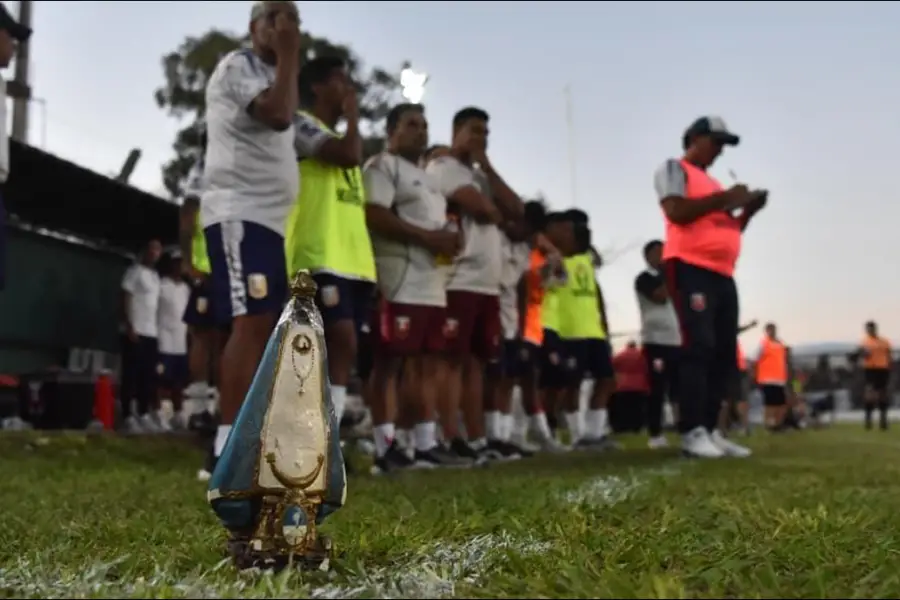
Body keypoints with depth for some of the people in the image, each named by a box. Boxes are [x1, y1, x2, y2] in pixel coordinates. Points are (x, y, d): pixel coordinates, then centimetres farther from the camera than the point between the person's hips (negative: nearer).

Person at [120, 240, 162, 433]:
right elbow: (125, 299, -8)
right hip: (135, 332, -7)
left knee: (148, 376, 7)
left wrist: (156, 328, 12)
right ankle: (128, 417, -2)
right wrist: (129, 327, -16)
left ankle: (144, 415, 13)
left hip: (151, 333, 7)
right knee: (131, 375, -5)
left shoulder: (155, 275, 20)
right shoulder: (135, 271, -2)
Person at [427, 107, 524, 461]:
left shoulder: (482, 176, 25)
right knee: (454, 359, -9)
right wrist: (500, 213, 7)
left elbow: (517, 211, 10)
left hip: (488, 284, 8)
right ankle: (448, 440, -8)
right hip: (458, 281, -8)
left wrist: (487, 168, 9)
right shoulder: (442, 167, -1)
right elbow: (481, 208, -16)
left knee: (476, 361, 7)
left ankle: (476, 441, 10)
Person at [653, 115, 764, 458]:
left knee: (725, 353, 3)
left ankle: (709, 430, 6)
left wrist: (748, 210, 13)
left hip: (723, 275, 9)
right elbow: (676, 211, -13)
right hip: (689, 268, -9)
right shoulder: (674, 169, 5)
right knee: (699, 346, -17)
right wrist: (724, 198, -7)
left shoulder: (713, 183, 28)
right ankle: (692, 432, -16)